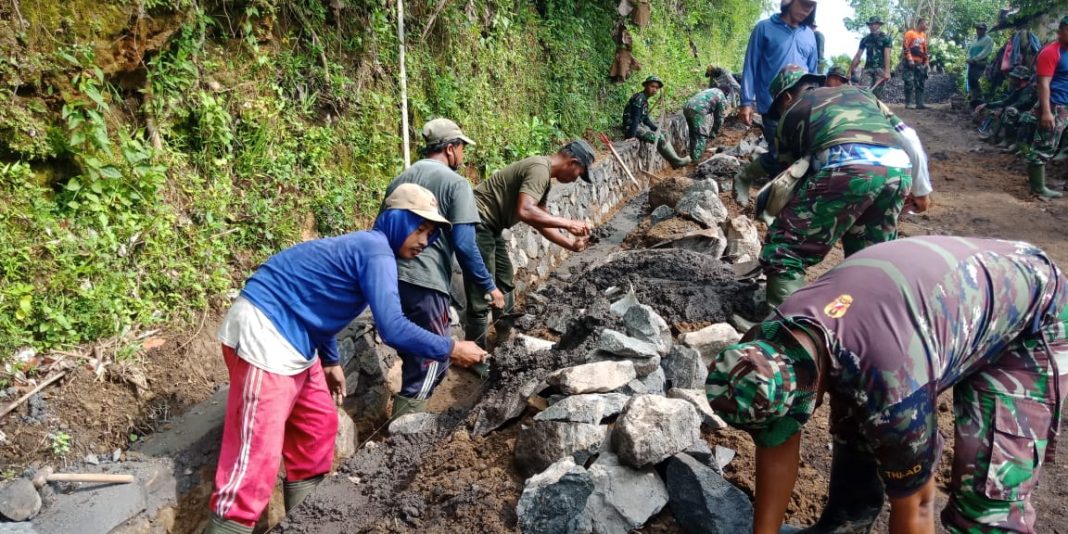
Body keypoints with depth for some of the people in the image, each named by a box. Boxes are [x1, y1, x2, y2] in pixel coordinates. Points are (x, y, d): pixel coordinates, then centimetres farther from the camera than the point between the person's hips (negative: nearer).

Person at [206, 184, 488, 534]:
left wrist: (331, 362, 28)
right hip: (264, 334, -11)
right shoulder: (377, 250, -16)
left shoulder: (363, 246, 15)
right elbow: (392, 330, -25)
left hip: (290, 338, 11)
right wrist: (450, 350, -14)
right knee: (256, 457, -9)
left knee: (318, 427, 18)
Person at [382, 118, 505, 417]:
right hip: (426, 283, -7)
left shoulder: (399, 181, 16)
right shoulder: (456, 184, -5)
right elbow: (463, 244, -12)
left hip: (393, 280, 8)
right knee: (431, 360, 5)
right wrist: (488, 286, -3)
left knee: (413, 356, 22)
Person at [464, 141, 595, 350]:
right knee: (482, 299, -7)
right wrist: (568, 223, -25)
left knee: (504, 282, 23)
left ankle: (505, 339, 40)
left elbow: (541, 220, 17)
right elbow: (524, 211, -32)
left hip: (489, 226, 11)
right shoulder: (540, 169, -19)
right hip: (476, 224, -11)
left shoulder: (543, 174, 13)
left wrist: (570, 243, 10)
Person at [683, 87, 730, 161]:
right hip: (698, 110, -8)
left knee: (693, 134, 20)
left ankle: (692, 156, 25)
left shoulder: (710, 91, 35)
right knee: (701, 136, -2)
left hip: (687, 107, 8)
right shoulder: (722, 98, 11)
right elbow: (720, 117, 13)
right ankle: (695, 159, -9)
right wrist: (716, 131, 26)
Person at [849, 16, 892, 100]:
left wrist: (887, 71, -21)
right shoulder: (865, 39, 12)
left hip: (880, 69, -3)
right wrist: (850, 71, 5)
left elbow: (887, 55, -9)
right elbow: (857, 56, 12)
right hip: (868, 68, 3)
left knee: (878, 94, -6)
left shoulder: (886, 38, 1)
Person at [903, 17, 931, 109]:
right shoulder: (910, 33, -3)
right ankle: (909, 102, -7)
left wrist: (927, 62, 15)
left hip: (920, 63, 7)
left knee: (921, 83, 2)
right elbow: (906, 48, -11)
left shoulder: (924, 35, 18)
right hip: (910, 62, -7)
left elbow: (925, 50, 21)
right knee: (910, 83, -10)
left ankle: (920, 102, 2)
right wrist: (909, 59, -19)